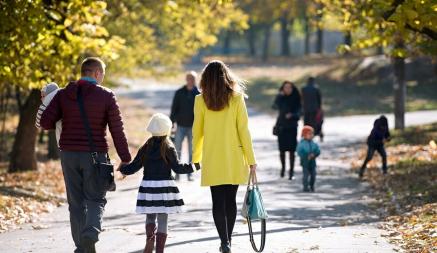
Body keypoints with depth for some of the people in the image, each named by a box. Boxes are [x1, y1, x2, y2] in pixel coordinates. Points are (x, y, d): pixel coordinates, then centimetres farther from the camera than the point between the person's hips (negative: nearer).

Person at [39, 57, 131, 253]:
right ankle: (91, 232, -21)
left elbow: (46, 122, -4)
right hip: (95, 156, -2)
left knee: (76, 202, 11)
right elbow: (117, 131, -6)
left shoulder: (63, 94, 2)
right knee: (95, 200, 7)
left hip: (69, 155, 2)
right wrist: (125, 159, 1)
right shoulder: (106, 96, -5)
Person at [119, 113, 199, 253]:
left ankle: (150, 239, -9)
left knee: (150, 216, 16)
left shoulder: (145, 148, 3)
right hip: (164, 186, -2)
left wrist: (122, 169, 24)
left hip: (148, 186, 3)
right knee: (162, 219, 3)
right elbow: (177, 167, -10)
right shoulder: (168, 148, -6)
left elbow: (133, 167, 5)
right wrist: (194, 166, -1)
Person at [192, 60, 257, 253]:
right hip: (234, 159, 1)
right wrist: (251, 159, 1)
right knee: (230, 200, 12)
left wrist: (196, 157, 16)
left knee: (218, 202, 1)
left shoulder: (201, 100, -4)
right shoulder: (237, 99, -5)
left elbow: (197, 131, 2)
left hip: (212, 160, -1)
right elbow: (243, 131, -5)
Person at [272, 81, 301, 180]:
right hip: (281, 126, 1)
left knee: (291, 150, -8)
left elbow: (298, 114, -4)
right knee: (282, 149, 7)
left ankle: (291, 171, -4)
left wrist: (292, 115, -23)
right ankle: (283, 167, 30)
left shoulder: (295, 99, 0)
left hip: (292, 127, -1)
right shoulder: (280, 97, 1)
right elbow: (275, 106, -19)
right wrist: (280, 96, -28)